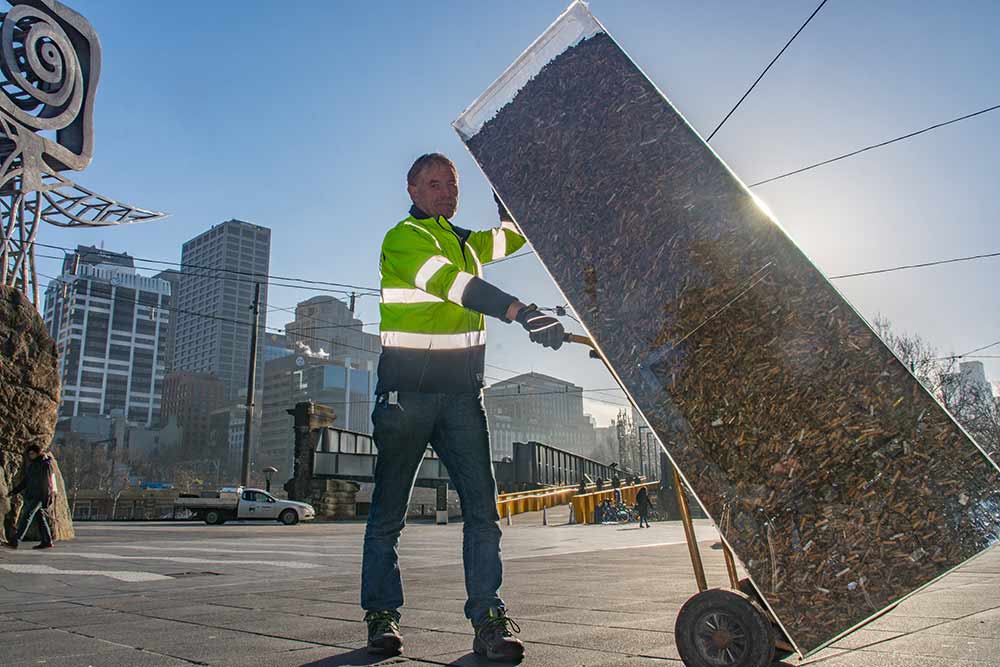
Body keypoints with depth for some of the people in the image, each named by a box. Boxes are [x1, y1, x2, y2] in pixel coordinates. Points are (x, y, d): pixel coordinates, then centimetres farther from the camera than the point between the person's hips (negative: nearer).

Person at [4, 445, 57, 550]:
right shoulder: (31, 465, 16)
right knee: (39, 517, 9)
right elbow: (25, 481, 19)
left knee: (26, 516, -15)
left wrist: (47, 498, -17)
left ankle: (15, 541, -19)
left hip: (40, 495, -9)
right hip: (31, 495, 9)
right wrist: (14, 491, 7)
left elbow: (48, 482, -13)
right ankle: (47, 542, 13)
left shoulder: (46, 464, -9)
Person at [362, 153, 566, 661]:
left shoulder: (463, 241, 20)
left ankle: (488, 617, 0)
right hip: (406, 393, -5)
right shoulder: (403, 238, -4)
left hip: (462, 394, 6)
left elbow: (514, 234, 35)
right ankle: (381, 615, 15)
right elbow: (452, 283, -22)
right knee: (389, 510, 4)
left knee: (482, 506, -4)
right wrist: (520, 312, -34)